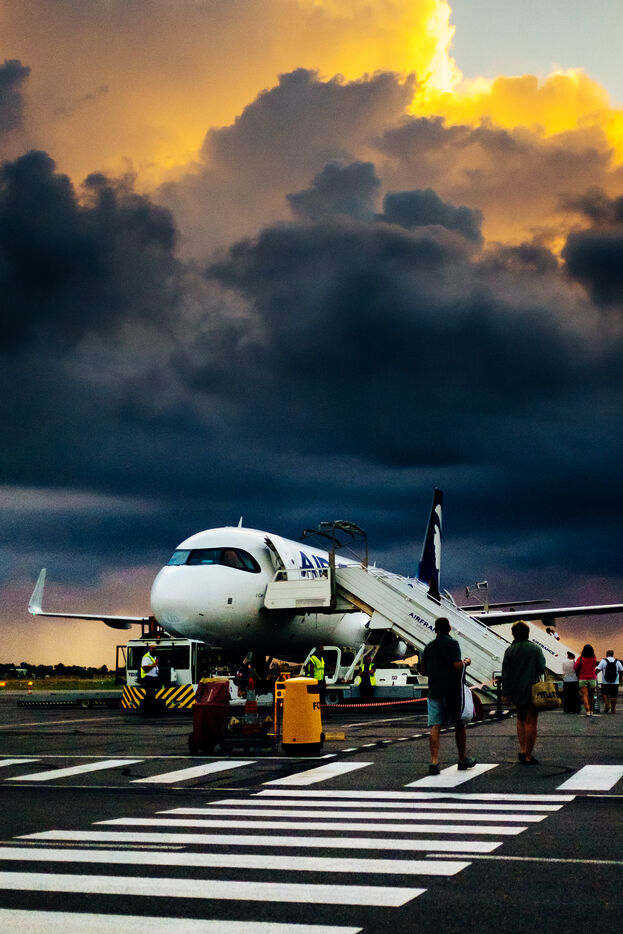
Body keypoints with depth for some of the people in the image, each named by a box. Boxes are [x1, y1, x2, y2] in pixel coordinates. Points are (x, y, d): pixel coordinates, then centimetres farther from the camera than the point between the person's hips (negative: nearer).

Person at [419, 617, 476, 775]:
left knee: (435, 726, -3)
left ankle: (434, 761, -15)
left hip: (434, 690, 4)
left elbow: (423, 670, 11)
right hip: (452, 691, -4)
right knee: (459, 725, 11)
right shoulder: (452, 644, -7)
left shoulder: (429, 647, 9)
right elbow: (457, 665, -17)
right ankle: (462, 760, 21)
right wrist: (466, 662, 3)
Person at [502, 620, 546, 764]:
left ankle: (522, 750, 10)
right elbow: (541, 668, -6)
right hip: (532, 689, -2)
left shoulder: (510, 650, 0)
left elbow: (505, 672, -2)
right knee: (531, 722, 0)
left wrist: (507, 691, 3)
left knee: (521, 719, 21)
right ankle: (528, 756, -2)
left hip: (516, 690, 3)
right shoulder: (535, 649, -3)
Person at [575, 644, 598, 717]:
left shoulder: (581, 658, -9)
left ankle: (587, 711, -21)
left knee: (585, 695, -6)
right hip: (592, 679, 2)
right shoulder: (594, 659, -2)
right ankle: (591, 711, 21)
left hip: (582, 679, -2)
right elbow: (594, 667, 10)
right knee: (591, 696, 15)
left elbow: (576, 667, -5)